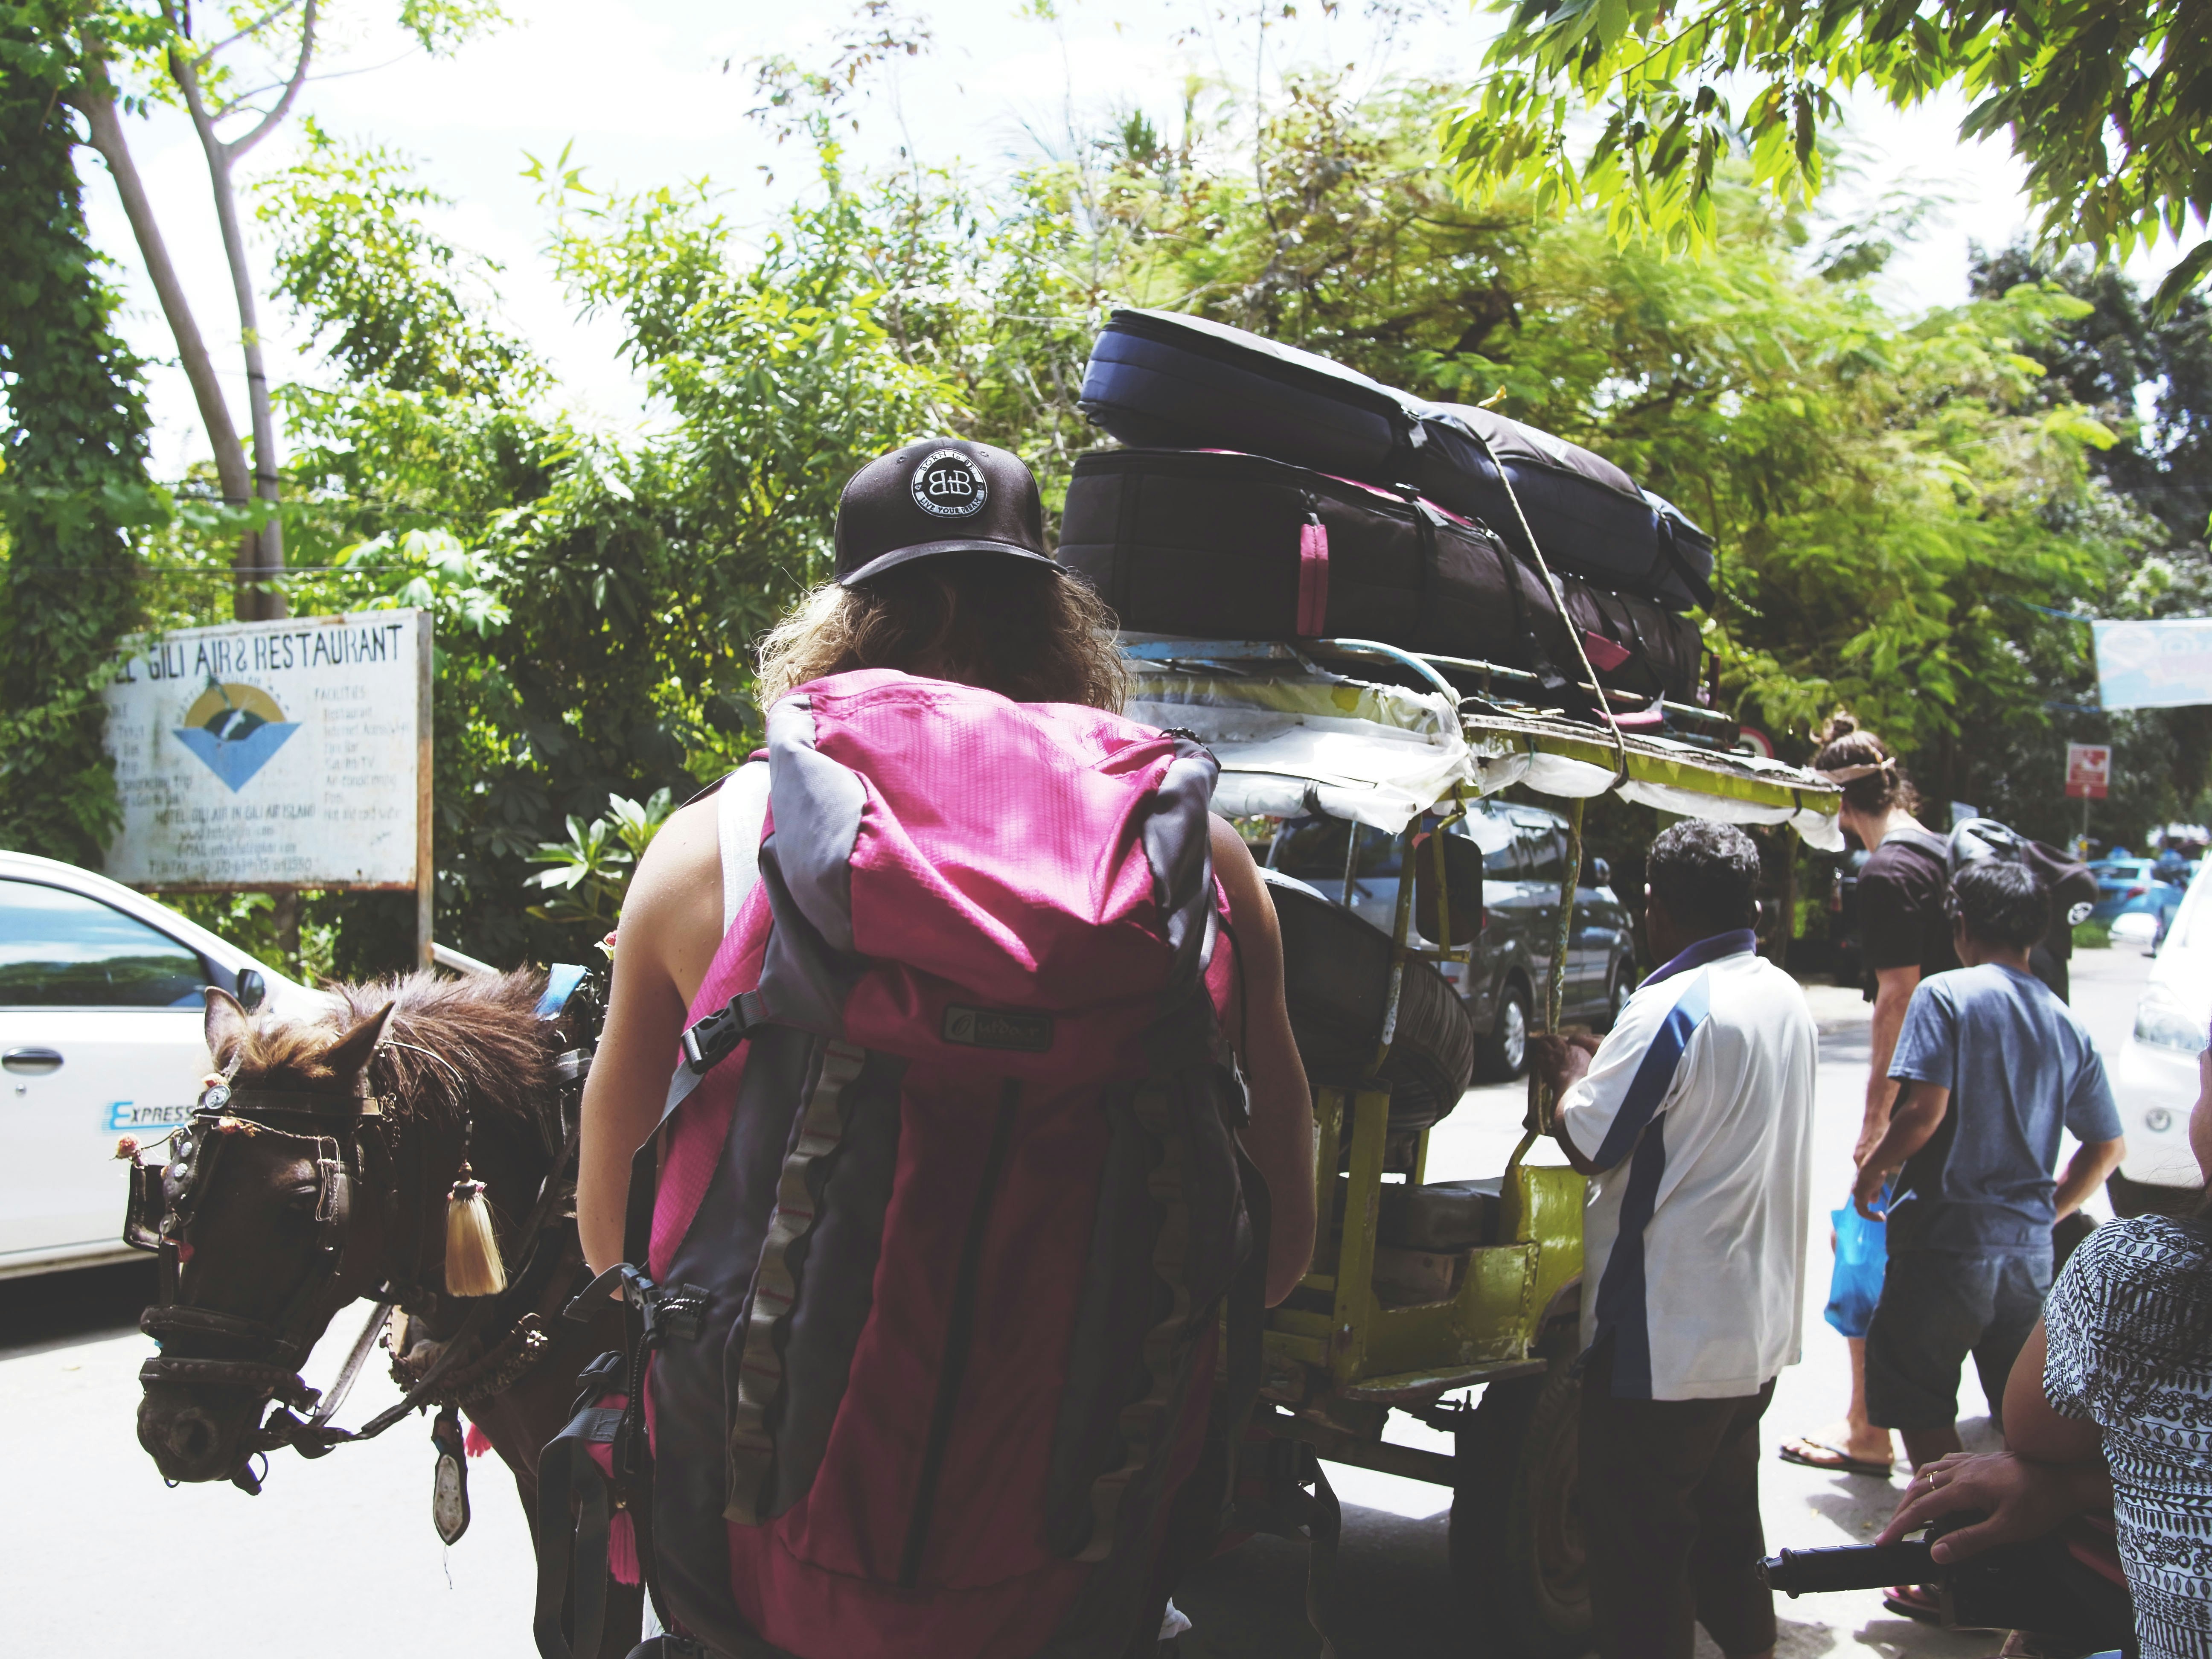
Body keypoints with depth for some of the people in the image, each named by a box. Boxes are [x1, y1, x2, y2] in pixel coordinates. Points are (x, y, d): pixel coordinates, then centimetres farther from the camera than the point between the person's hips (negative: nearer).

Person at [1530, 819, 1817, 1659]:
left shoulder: (1672, 1009, -22)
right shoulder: (1787, 999, 7)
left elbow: (1588, 1141, -17)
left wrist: (1573, 1074, 1)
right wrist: (1610, 1062, 13)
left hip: (1666, 1339, -9)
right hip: (1761, 1329, 9)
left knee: (1637, 1543, 2)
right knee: (1726, 1526, 23)